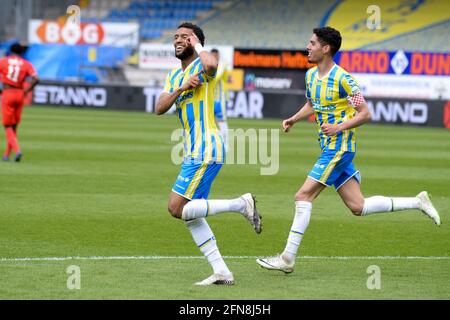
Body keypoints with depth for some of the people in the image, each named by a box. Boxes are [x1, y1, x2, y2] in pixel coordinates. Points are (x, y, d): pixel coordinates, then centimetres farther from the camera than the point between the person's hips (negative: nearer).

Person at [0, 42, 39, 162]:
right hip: (20, 95, 2)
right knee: (14, 126, 16)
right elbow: (36, 79, -12)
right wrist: (27, 91, 1)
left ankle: (17, 150, -21)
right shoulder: (26, 64, 3)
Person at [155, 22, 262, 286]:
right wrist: (181, 89, -11)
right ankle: (222, 272, 7)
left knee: (177, 208, -13)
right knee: (191, 214, 7)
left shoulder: (202, 66, -7)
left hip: (205, 150, -9)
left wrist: (197, 44, -14)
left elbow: (211, 64, -34)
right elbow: (160, 108, 5)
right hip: (194, 152, 9)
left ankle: (242, 204, -7)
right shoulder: (174, 75, 18)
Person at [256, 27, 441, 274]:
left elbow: (365, 114, -12)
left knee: (303, 196, -12)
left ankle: (288, 259, -9)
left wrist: (340, 127, -25)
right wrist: (294, 119, 9)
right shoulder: (311, 75, 9)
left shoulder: (343, 79, -16)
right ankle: (418, 202, 19)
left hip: (339, 147, -9)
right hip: (329, 148, 9)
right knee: (358, 207, 9)